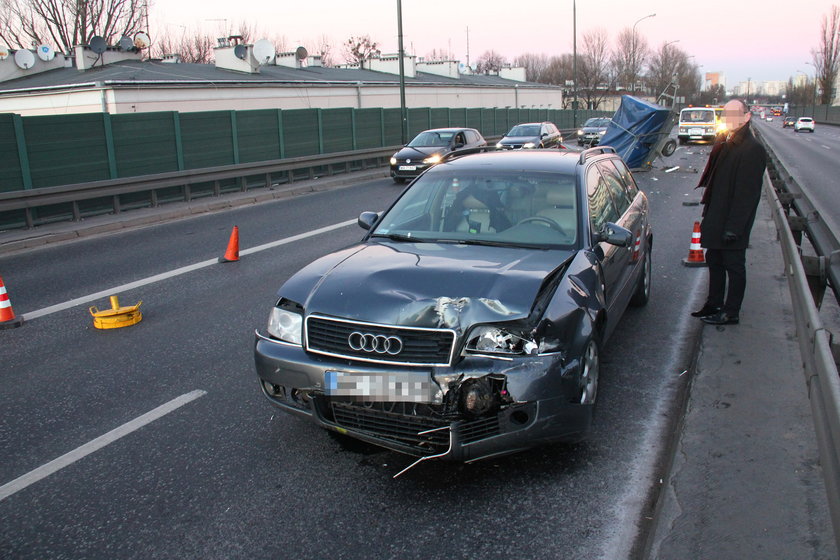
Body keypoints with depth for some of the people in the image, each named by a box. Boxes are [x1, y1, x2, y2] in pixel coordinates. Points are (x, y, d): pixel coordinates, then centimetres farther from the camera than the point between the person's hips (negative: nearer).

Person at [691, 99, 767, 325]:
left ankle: (731, 312, 14)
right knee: (714, 261, 17)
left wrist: (734, 227, -22)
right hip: (716, 217, 9)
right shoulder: (724, 143, 11)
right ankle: (714, 304, 30)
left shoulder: (753, 149, -17)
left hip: (733, 222, -9)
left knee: (734, 266, 3)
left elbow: (747, 193, -20)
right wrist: (708, 212, 13)